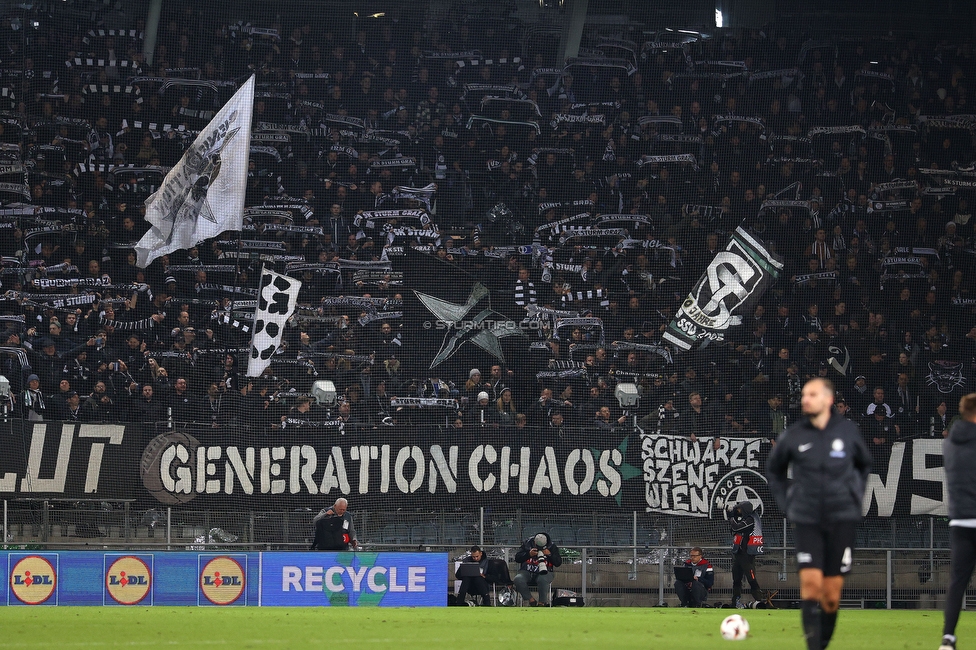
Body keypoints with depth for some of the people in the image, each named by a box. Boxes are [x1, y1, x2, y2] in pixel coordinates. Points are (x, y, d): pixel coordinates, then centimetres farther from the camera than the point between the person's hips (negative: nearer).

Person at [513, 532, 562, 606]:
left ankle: (541, 602, -23)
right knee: (518, 579, -31)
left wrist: (550, 555, -16)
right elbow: (517, 558, 0)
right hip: (526, 572, 1)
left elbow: (558, 563, 1)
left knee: (543, 580, -38)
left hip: (544, 572, -1)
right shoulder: (527, 543, 1)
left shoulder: (552, 546, 1)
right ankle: (531, 600, -20)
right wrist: (528, 554, -16)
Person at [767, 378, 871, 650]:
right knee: (810, 582, -15)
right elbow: (774, 471, 16)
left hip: (841, 520, 1)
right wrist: (786, 503, 8)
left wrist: (856, 494, 11)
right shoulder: (793, 436, -1)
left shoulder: (848, 431, 1)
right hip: (807, 522, -1)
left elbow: (864, 464, 20)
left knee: (832, 592, 1)